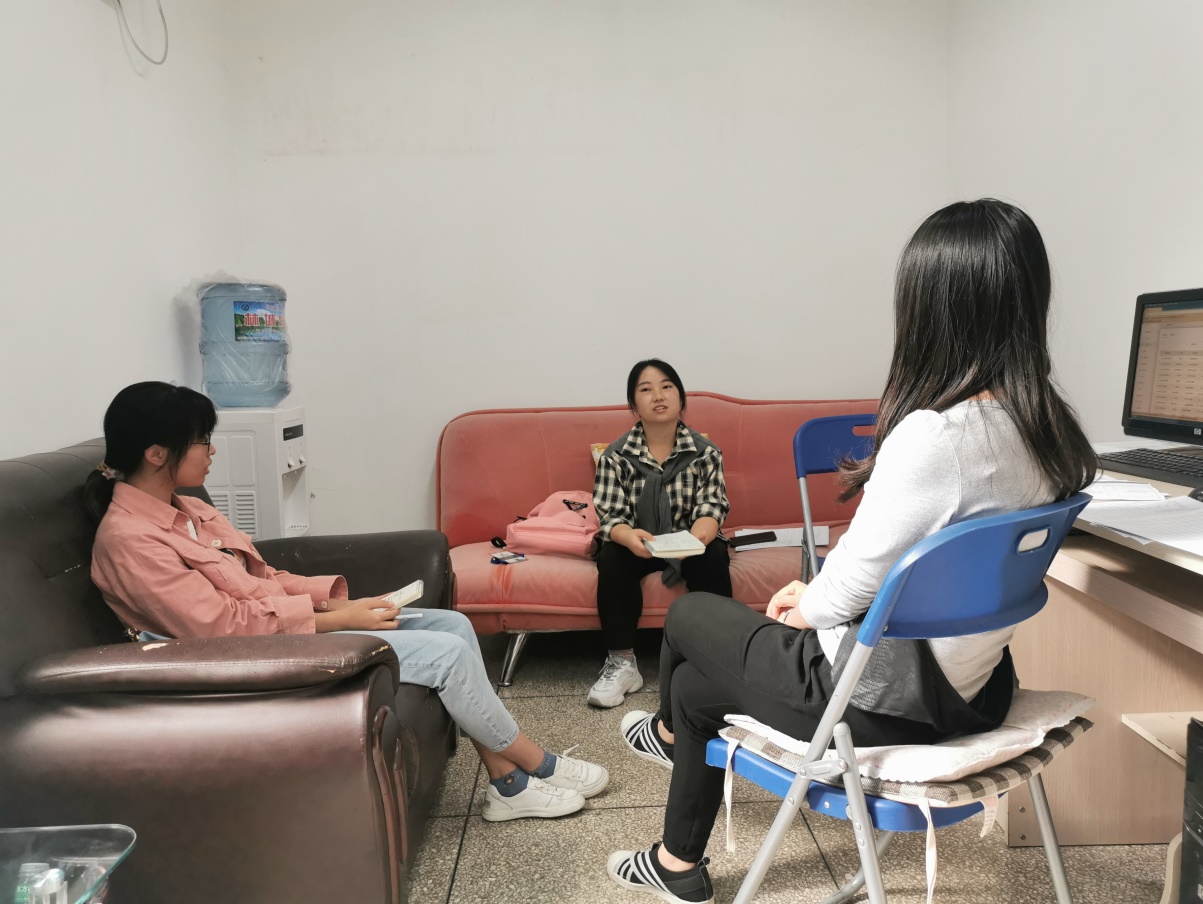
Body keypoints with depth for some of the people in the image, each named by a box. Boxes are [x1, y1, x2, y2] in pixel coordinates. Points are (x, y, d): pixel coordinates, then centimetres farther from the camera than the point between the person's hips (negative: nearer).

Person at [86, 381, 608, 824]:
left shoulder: (183, 511, 11)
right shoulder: (128, 541, -17)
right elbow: (223, 626, -21)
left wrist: (332, 596, -1)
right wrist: (336, 619, -18)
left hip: (281, 623, 9)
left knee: (453, 624, -2)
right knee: (446, 652, -17)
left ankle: (507, 783, 4)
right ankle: (539, 766, 5)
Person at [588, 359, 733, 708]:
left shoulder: (705, 452, -6)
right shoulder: (616, 455, -7)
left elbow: (711, 508, -14)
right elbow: (610, 516, -14)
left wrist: (697, 536, -40)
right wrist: (629, 536, -40)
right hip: (637, 542, 0)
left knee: (713, 557, -31)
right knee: (612, 560, -30)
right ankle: (621, 663, -22)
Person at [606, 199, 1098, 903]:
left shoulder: (934, 435, -32)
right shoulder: (1053, 430, -3)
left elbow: (856, 582, -22)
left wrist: (806, 607, 2)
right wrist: (819, 596, 8)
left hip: (887, 699, -8)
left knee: (690, 616, 17)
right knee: (698, 684, 24)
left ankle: (671, 732, 52)